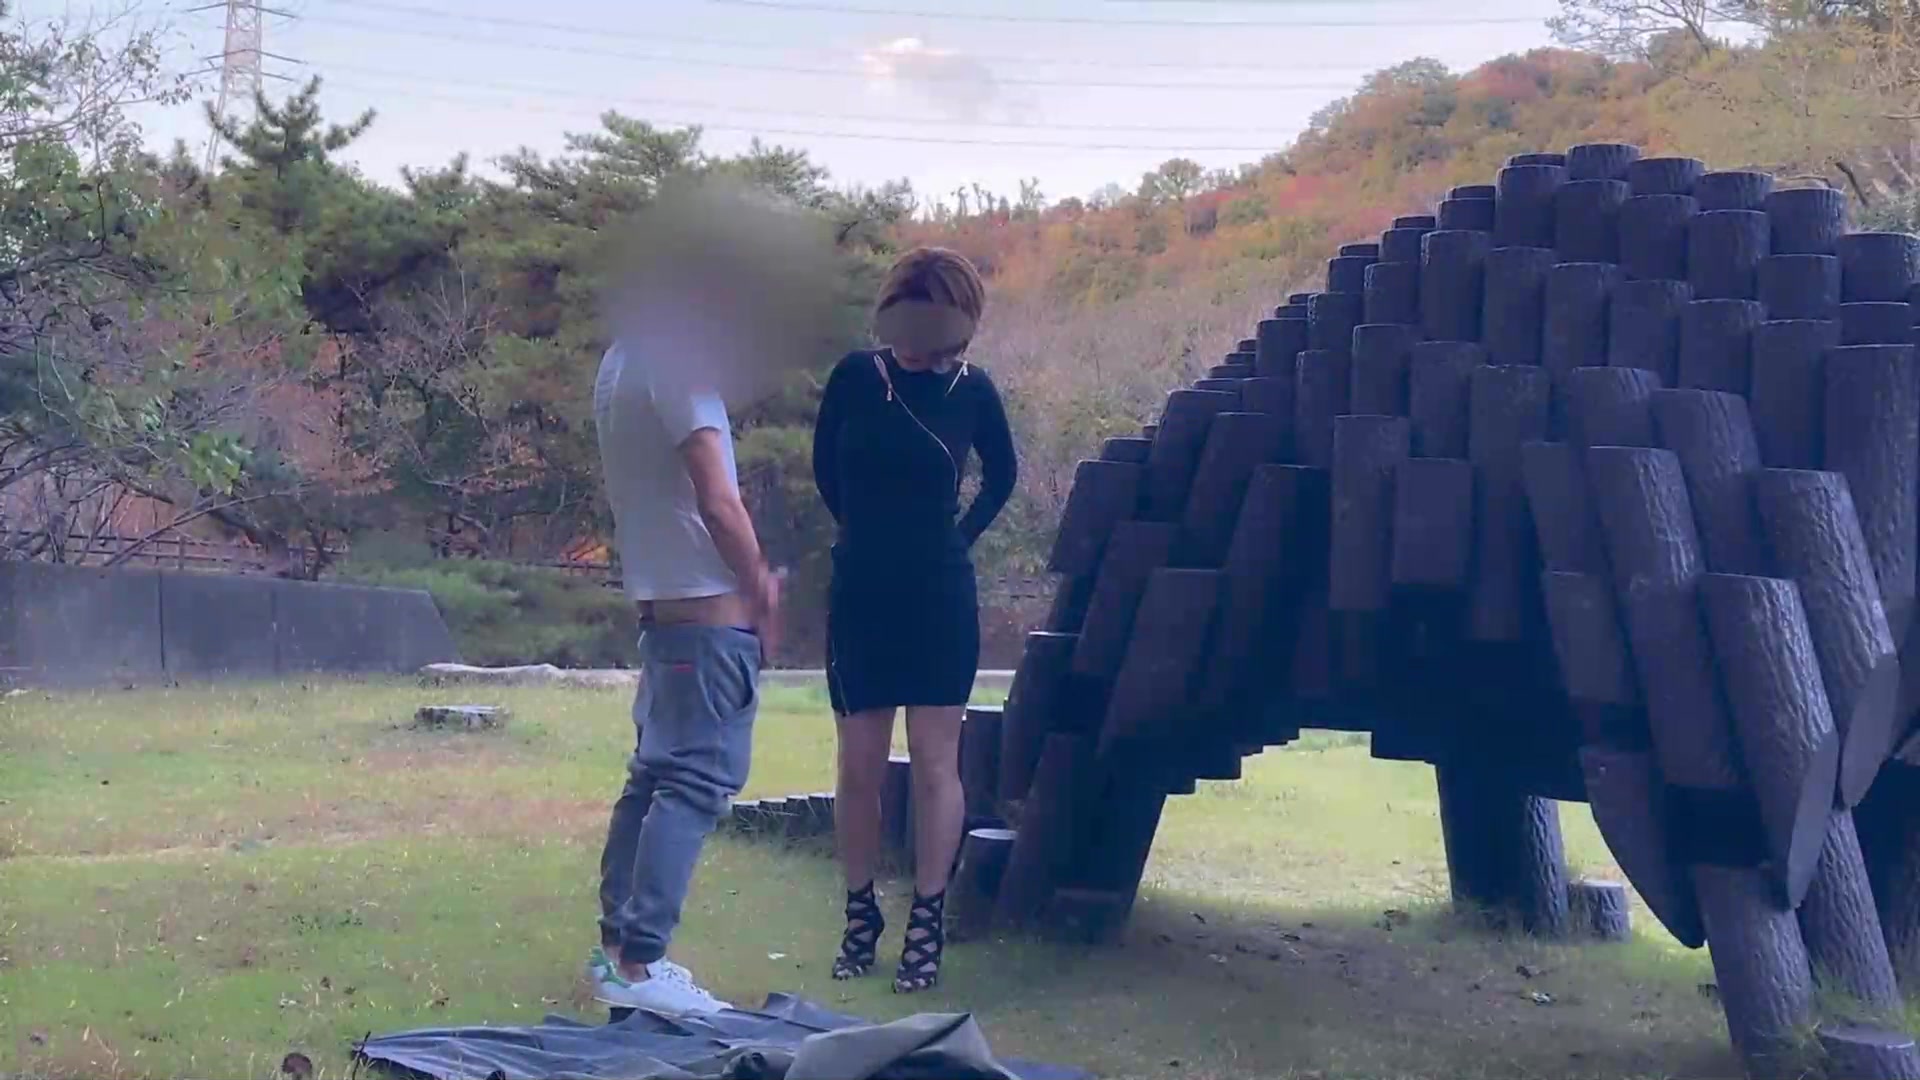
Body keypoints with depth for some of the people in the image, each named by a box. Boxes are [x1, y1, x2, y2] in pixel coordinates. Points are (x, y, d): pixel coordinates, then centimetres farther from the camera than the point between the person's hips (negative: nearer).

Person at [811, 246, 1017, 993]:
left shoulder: (972, 391, -4)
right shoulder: (855, 377, -5)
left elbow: (1001, 477, 15)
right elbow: (826, 469, 12)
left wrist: (960, 534, 10)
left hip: (940, 596, -1)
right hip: (861, 593, 1)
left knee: (934, 762, -1)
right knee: (859, 765, 4)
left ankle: (927, 924, 5)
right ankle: (860, 916, 17)